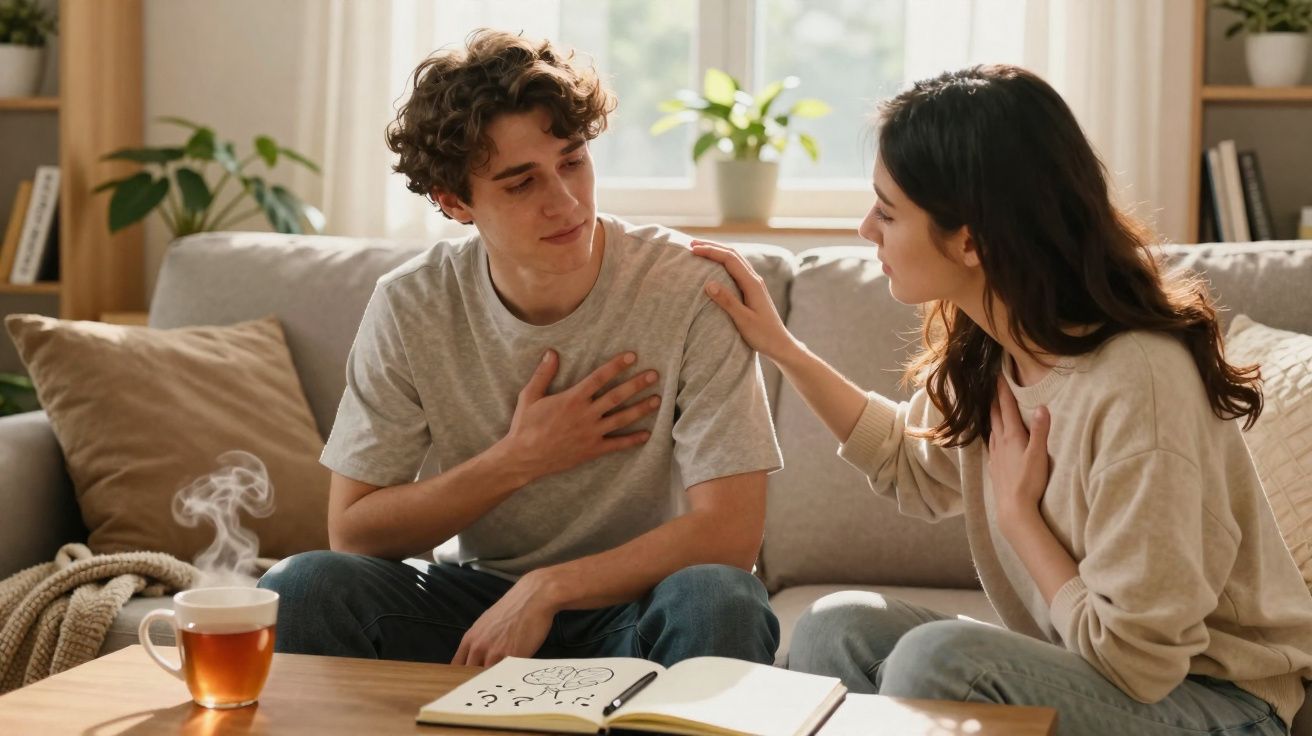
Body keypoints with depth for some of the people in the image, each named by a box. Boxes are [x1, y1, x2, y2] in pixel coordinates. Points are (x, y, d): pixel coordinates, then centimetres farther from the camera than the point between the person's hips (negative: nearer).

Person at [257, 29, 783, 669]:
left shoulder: (690, 291, -16)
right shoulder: (409, 307, -7)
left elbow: (729, 530, -20)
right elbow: (352, 532, -5)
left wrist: (543, 589, -25)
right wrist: (519, 460, -14)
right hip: (477, 594, 2)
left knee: (717, 601, -36)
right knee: (298, 588, -23)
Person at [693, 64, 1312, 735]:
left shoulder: (1136, 384, -29)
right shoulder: (983, 349, -4)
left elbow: (1134, 659, -23)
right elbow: (914, 467, 20)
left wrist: (1017, 511, -14)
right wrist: (781, 347, 13)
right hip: (1081, 671, 7)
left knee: (940, 656, -28)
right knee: (837, 627, -7)